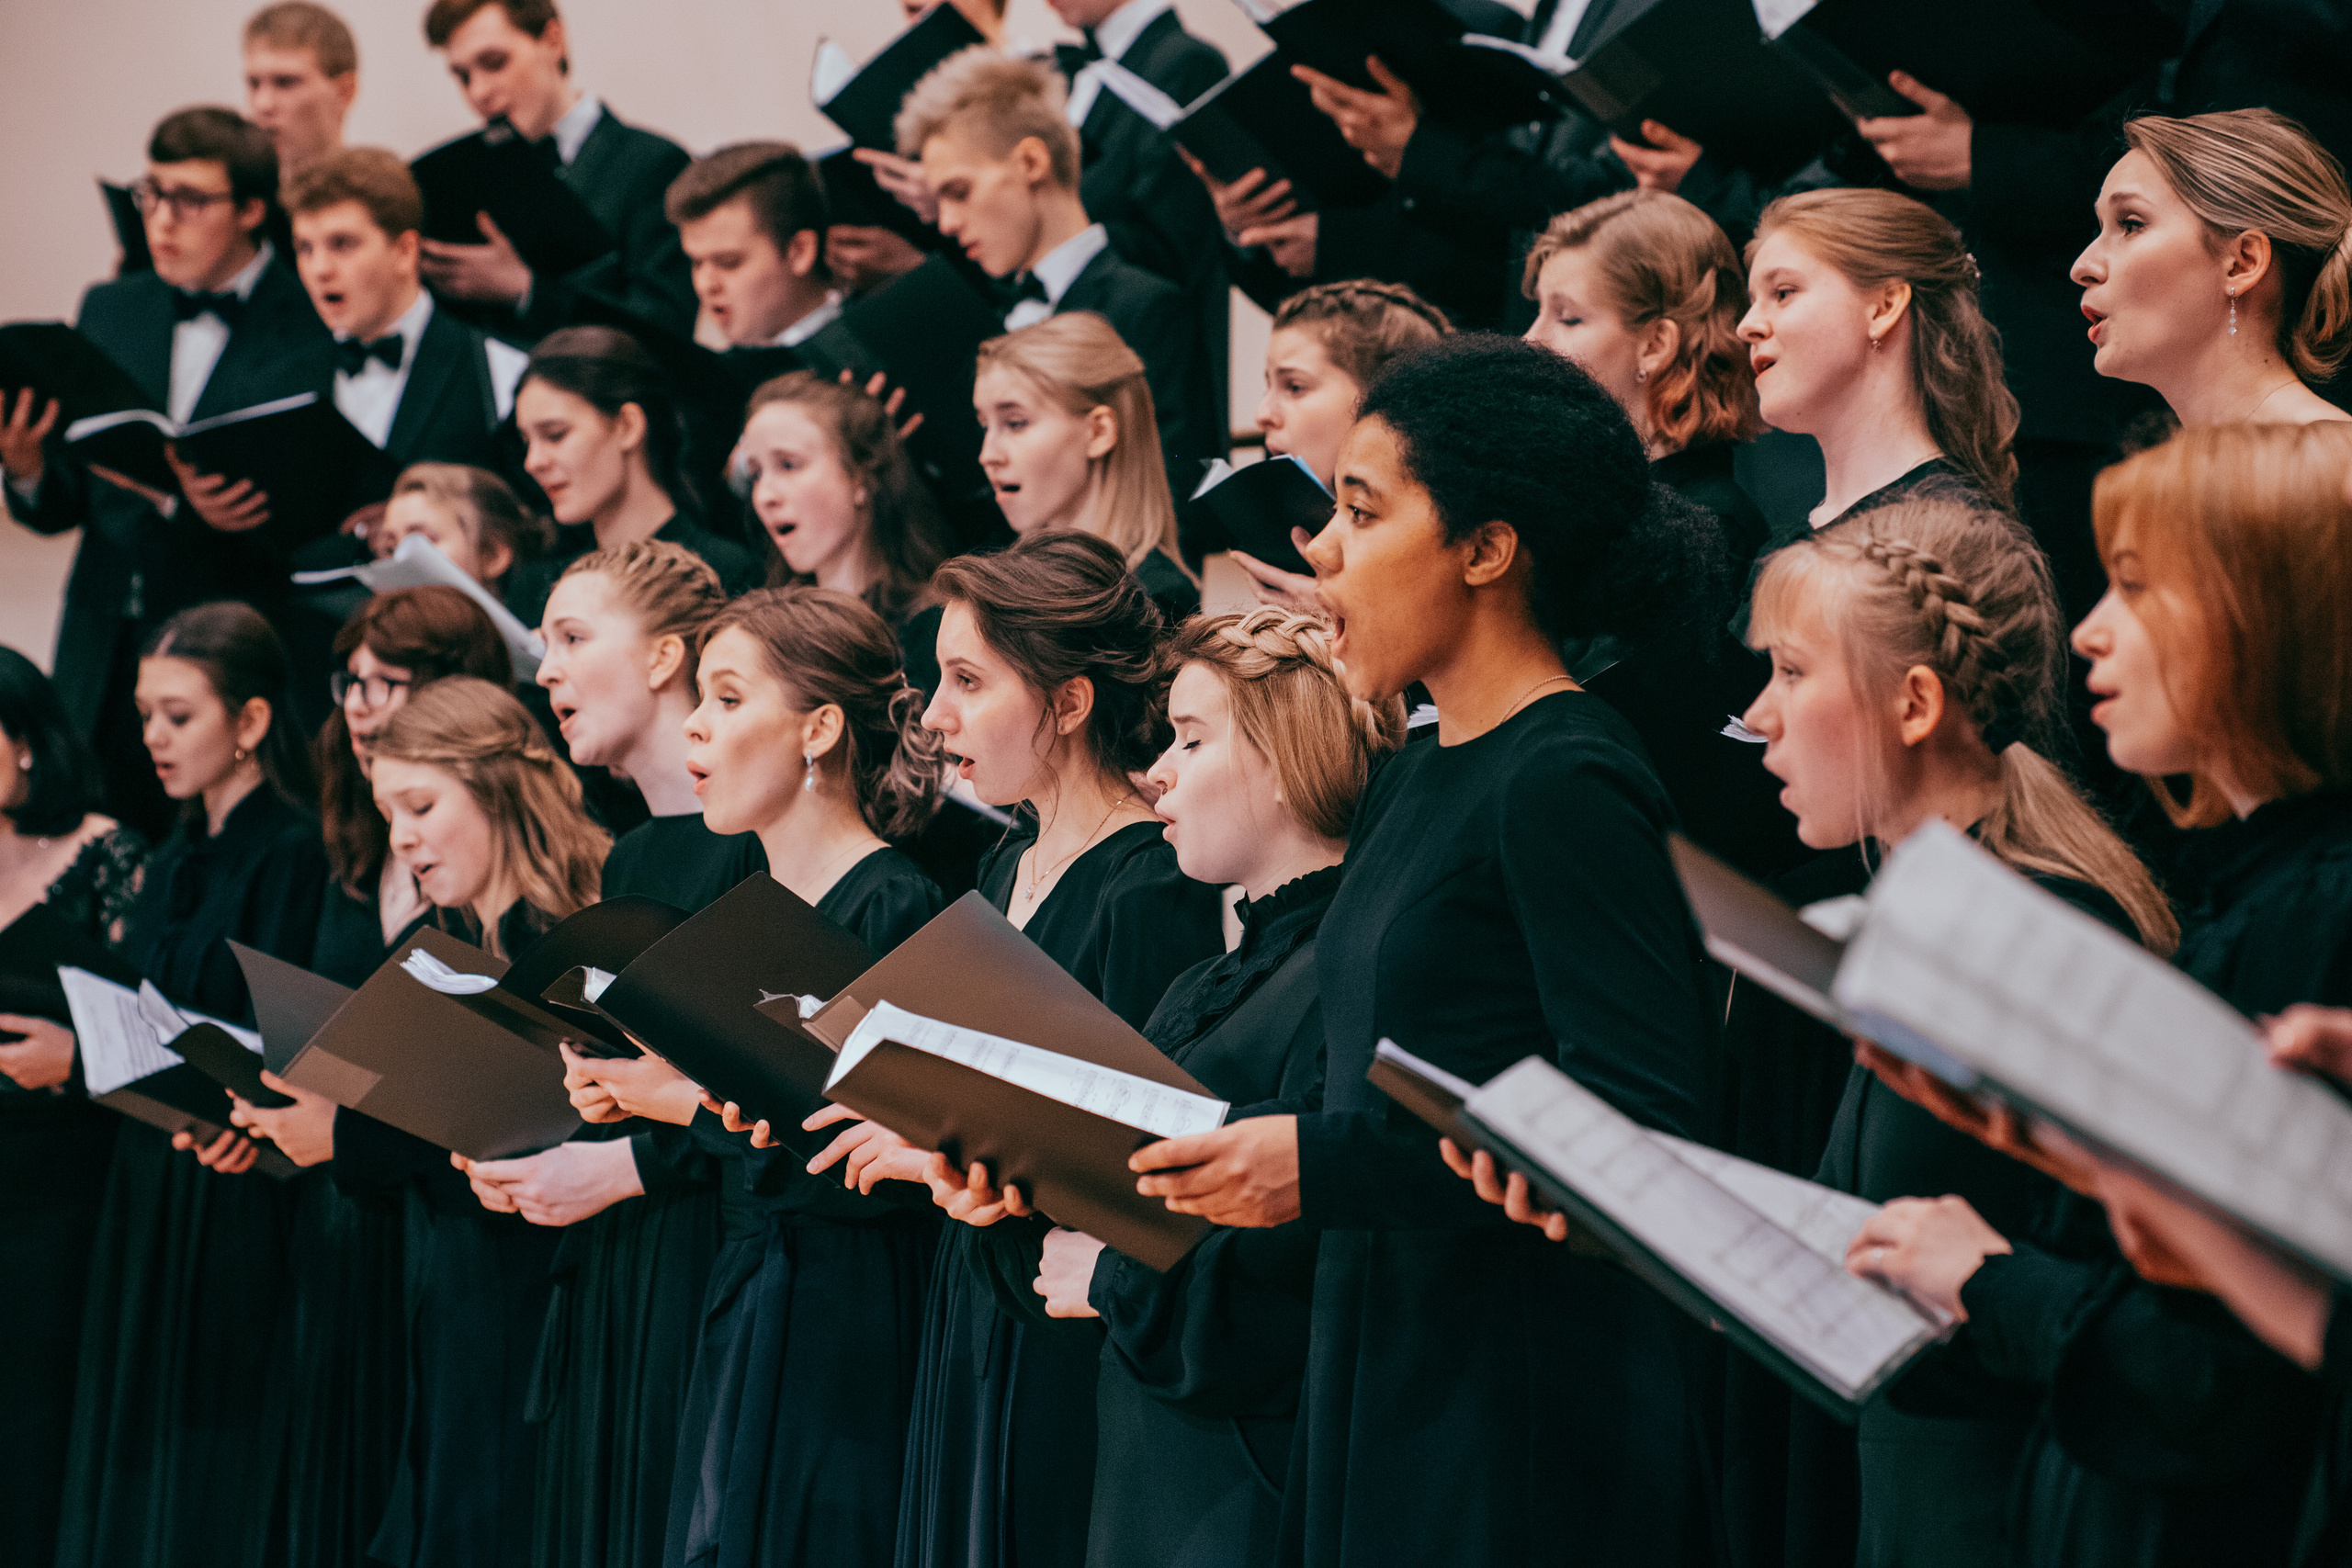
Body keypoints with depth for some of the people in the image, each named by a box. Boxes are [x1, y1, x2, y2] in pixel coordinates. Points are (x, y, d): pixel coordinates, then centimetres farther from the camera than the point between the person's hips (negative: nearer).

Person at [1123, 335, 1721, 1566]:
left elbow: (1644, 1129, -20)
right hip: (1375, 1378, 8)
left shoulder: (1568, 785, -12)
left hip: (1528, 1409, -8)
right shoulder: (1409, 783, 15)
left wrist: (1326, 1166, -22)